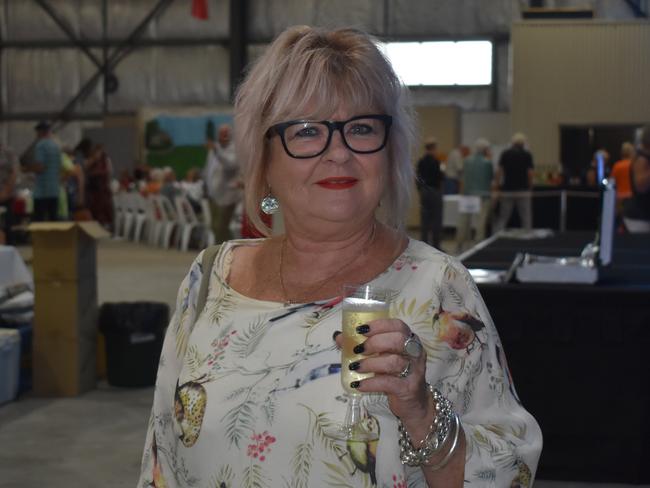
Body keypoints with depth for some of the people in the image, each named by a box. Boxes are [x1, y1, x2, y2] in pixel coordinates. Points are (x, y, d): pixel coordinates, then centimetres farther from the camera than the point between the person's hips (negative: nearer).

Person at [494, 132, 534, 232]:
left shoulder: (505, 154, 3)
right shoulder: (527, 155, -2)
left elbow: (499, 172, -1)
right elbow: (530, 174, -5)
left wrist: (499, 188, 6)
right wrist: (530, 187, 9)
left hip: (507, 191, 2)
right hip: (523, 191, -2)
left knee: (502, 218, 6)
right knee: (526, 219, 4)